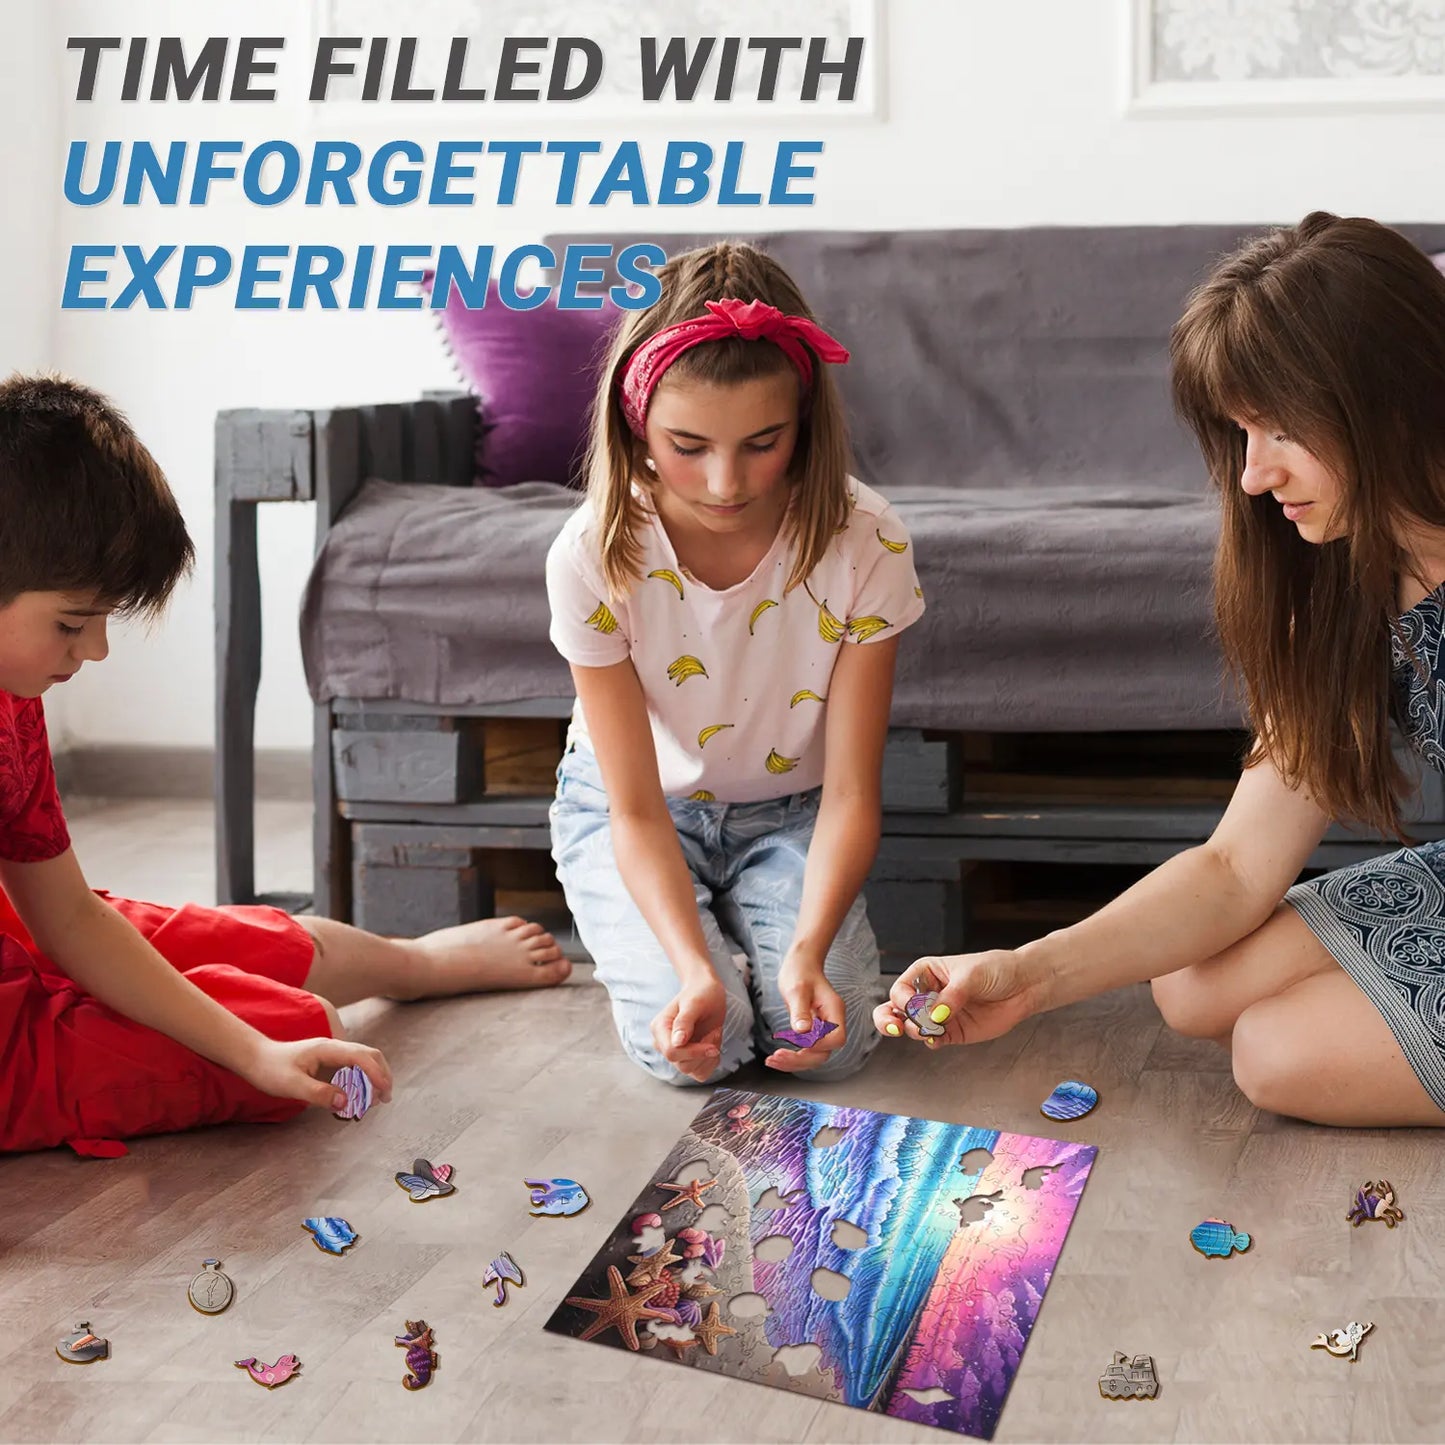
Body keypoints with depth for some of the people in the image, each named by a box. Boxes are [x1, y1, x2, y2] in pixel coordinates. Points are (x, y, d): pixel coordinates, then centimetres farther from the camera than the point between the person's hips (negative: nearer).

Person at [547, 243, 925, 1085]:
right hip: (637, 807, -1)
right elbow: (637, 811, -22)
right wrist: (695, 970, -38)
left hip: (788, 811, 1)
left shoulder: (865, 543, -24)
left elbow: (850, 792, -20)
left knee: (831, 1038, -22)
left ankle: (764, 936, 11)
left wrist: (807, 951, -38)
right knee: (690, 1045, -23)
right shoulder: (596, 558, -26)